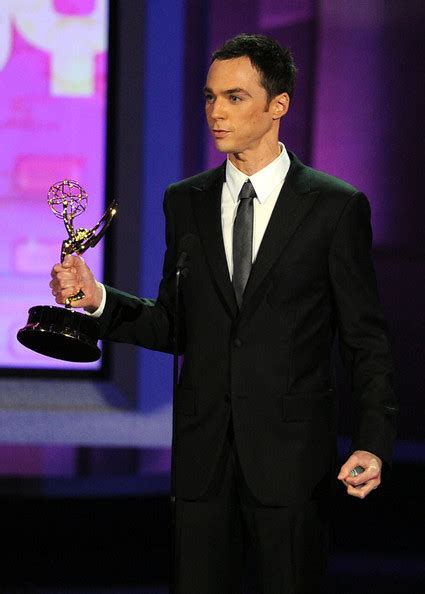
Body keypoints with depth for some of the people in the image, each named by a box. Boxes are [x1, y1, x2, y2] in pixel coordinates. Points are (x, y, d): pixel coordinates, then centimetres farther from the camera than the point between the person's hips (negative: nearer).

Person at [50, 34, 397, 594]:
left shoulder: (336, 206, -3)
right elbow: (174, 325, 12)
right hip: (203, 454, 3)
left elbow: (365, 338, -2)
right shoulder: (185, 202, 9)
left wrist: (374, 442, -12)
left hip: (291, 455, -3)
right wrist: (98, 299, -5)